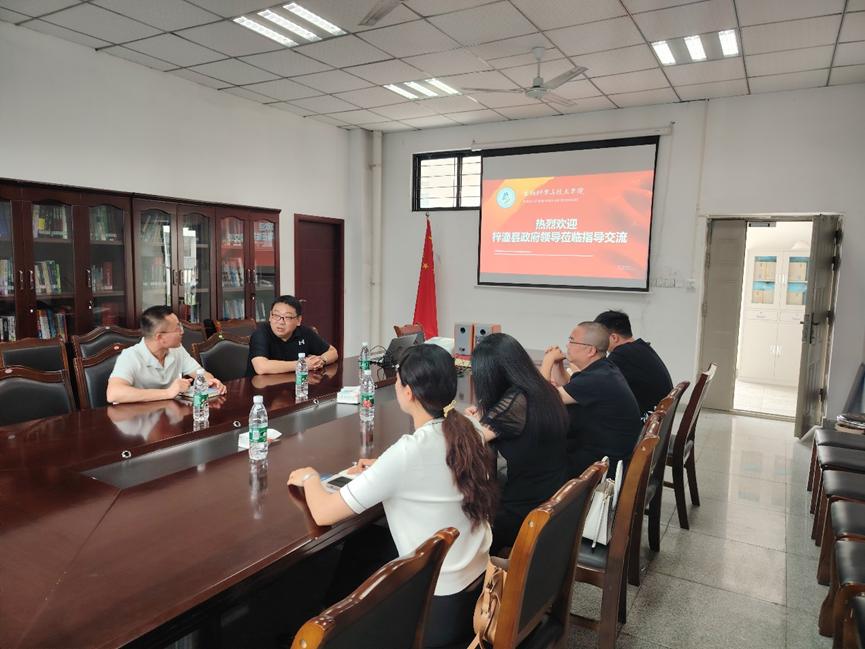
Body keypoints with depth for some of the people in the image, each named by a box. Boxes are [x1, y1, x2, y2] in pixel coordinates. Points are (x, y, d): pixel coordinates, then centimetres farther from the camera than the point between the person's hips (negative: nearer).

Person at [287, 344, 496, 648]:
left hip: (439, 607, -6)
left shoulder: (407, 452, -29)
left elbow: (323, 513, -21)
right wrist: (383, 469, 10)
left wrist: (309, 478, -2)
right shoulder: (469, 433, -8)